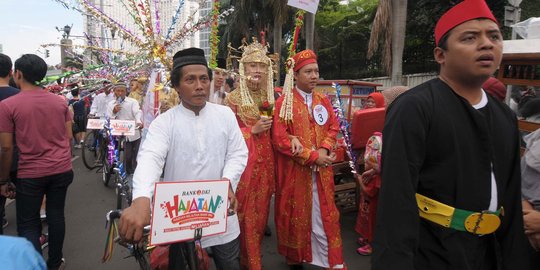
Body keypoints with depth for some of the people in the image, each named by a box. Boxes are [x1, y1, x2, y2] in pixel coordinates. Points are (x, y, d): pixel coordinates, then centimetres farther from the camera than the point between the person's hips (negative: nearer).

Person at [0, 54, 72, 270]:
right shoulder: (60, 102, 3)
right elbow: (69, 137, 7)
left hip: (31, 174, -4)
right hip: (62, 170, 4)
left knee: (28, 224, 8)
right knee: (56, 215, 15)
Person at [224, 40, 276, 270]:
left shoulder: (269, 97, 10)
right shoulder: (233, 98, -7)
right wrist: (253, 130, -19)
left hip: (265, 161, 6)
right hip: (243, 161, -5)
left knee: (261, 211, 14)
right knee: (245, 212, 1)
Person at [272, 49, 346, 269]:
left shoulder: (323, 101, 9)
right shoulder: (284, 102, -8)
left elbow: (334, 127, 10)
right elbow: (280, 139, -14)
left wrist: (325, 148, -12)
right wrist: (313, 155, -18)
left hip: (321, 169, 4)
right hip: (294, 169, -4)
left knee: (324, 213, 8)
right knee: (296, 214, 8)